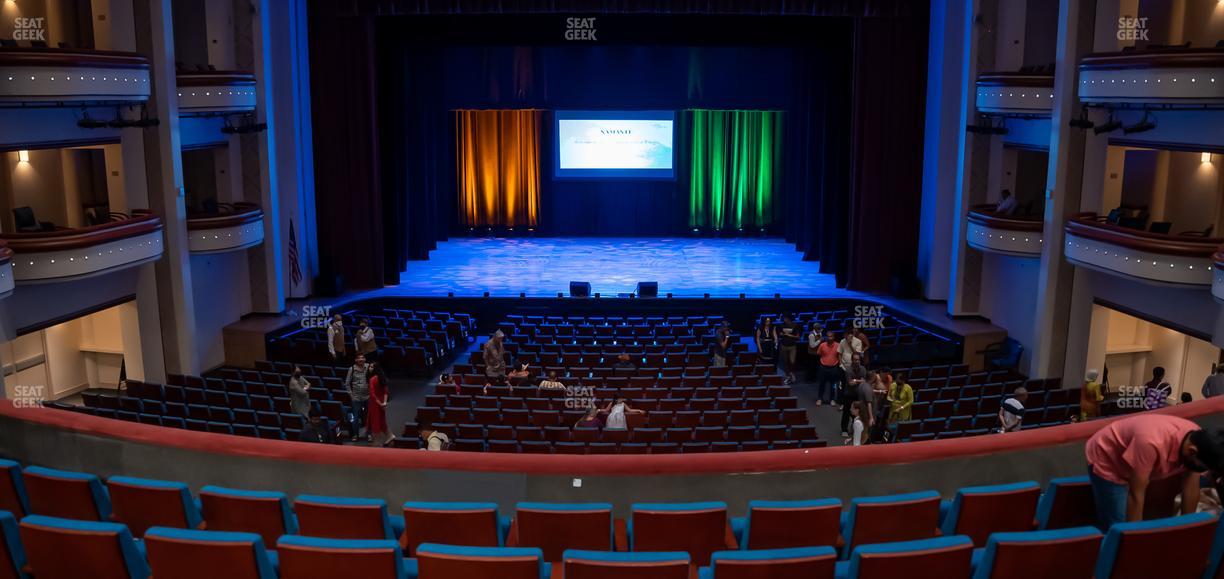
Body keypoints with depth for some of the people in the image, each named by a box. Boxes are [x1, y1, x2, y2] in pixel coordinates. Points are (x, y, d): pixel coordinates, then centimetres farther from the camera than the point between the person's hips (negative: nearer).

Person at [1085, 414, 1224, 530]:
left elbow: (1191, 489, -5)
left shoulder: (1196, 439, -18)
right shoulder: (1153, 444, -41)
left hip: (1125, 456, 7)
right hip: (1105, 459, -7)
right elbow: (1136, 495, -31)